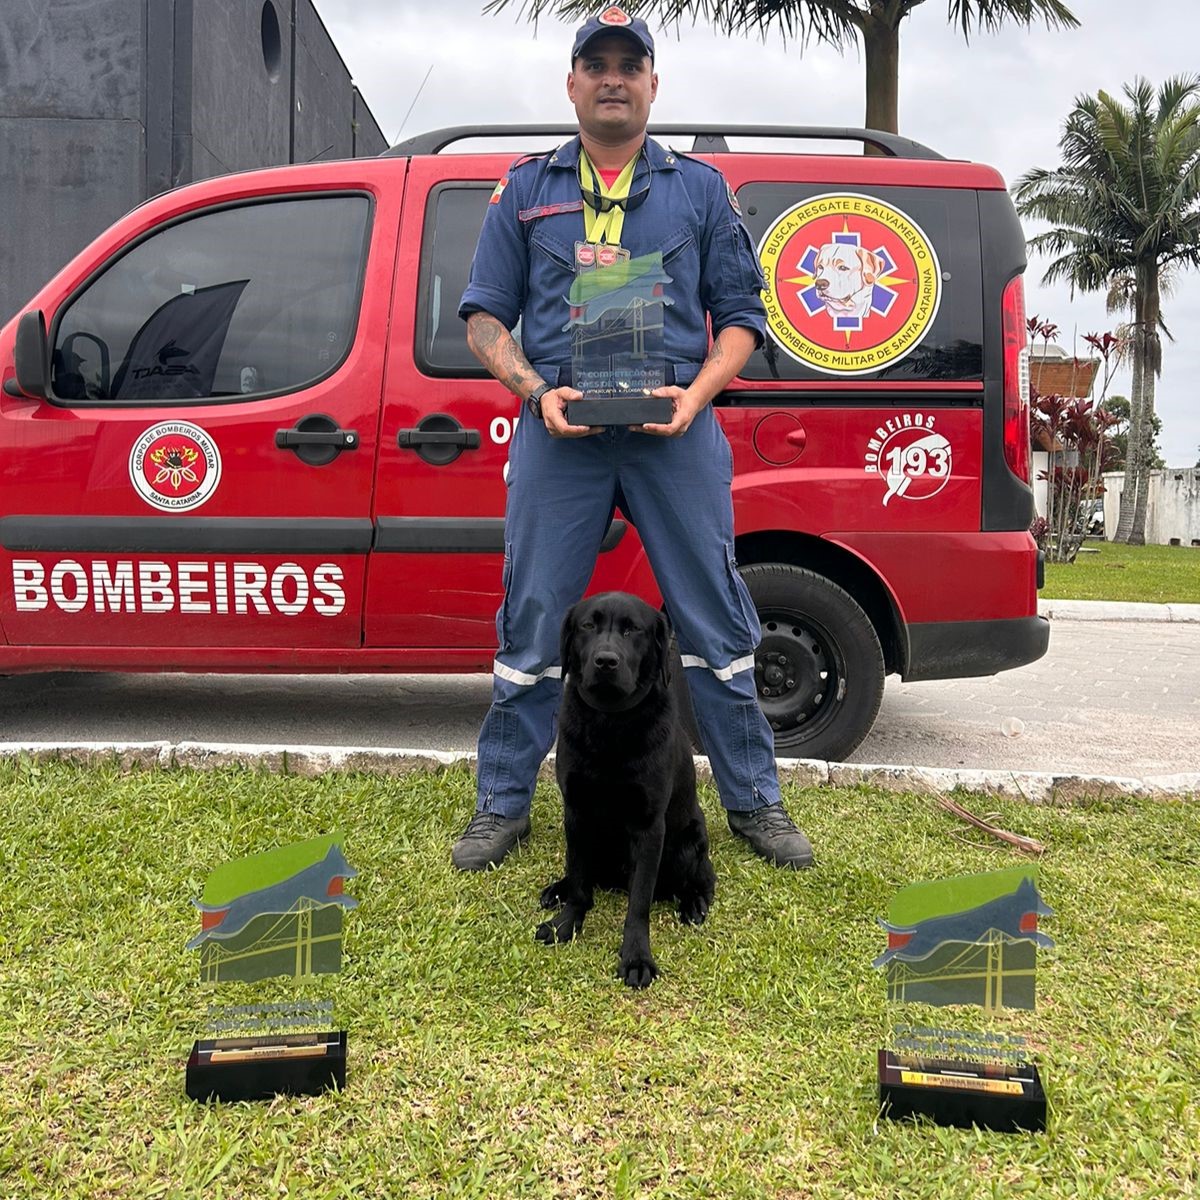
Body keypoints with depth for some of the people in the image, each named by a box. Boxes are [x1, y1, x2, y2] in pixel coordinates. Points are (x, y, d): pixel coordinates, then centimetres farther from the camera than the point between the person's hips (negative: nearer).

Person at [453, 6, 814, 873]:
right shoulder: (526, 190, 14)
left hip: (675, 433, 0)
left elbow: (741, 313, 11)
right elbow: (485, 315, 10)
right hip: (559, 434, 0)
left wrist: (697, 393, -7)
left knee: (717, 621, 3)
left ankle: (754, 802, 18)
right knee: (533, 623, 4)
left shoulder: (700, 188, 14)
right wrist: (537, 392, -8)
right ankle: (503, 806, 18)